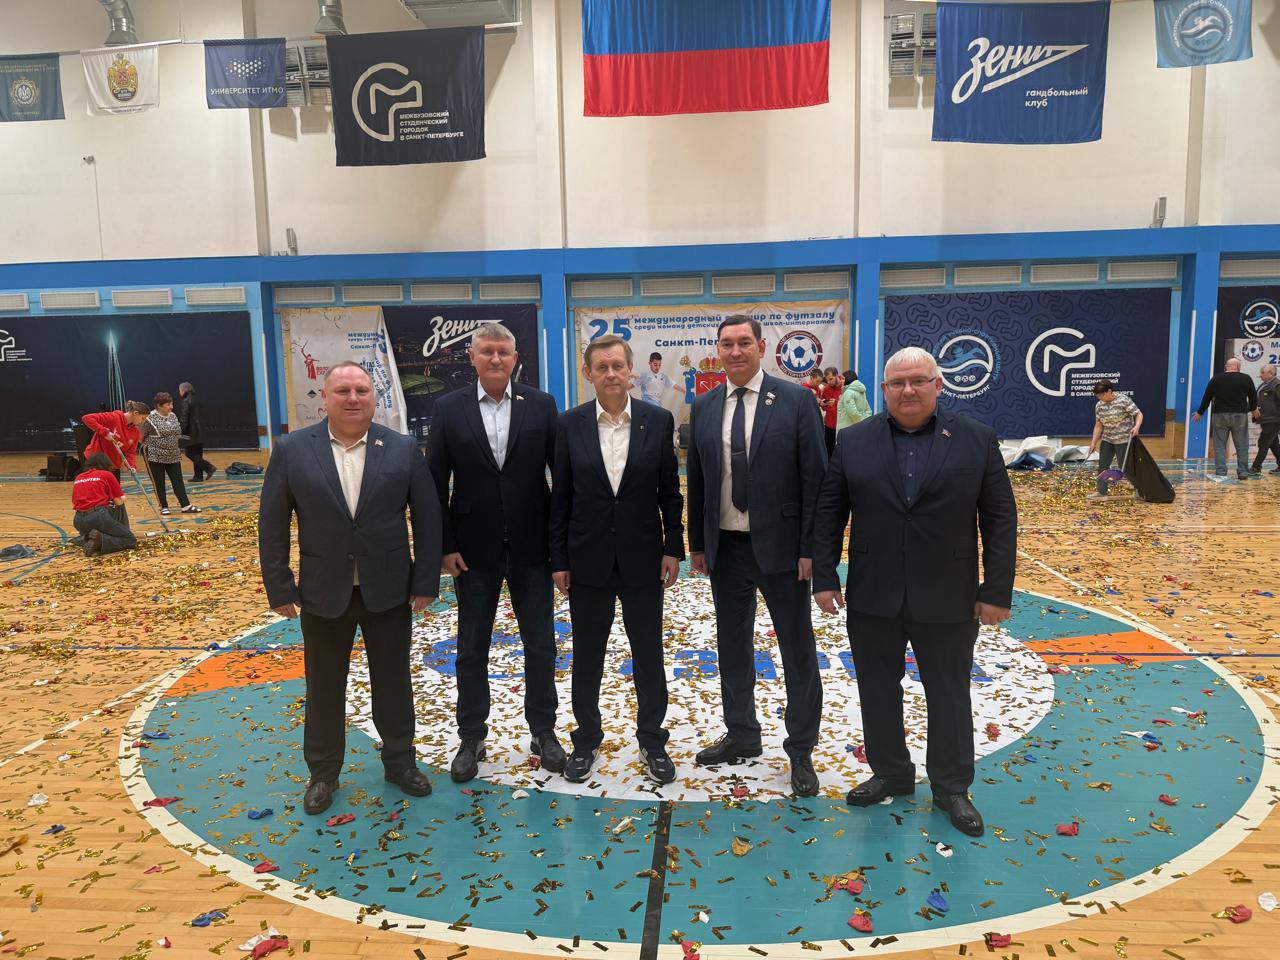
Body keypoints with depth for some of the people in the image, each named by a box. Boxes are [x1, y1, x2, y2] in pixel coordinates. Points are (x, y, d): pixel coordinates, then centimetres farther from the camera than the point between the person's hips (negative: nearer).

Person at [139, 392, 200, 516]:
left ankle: (186, 505, 4)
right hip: (155, 457, -6)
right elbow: (140, 436, -9)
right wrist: (149, 446, -2)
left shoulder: (173, 416, 7)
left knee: (178, 480, 4)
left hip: (173, 456, 6)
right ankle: (164, 506, 14)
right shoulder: (151, 418, -14)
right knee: (159, 482, 4)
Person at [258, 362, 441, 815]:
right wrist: (280, 587, -4)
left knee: (393, 682, 14)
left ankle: (400, 761, 33)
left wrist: (426, 582, -4)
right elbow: (272, 523, -1)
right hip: (323, 592, 0)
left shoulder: (403, 449, -4)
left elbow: (427, 518, -2)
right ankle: (323, 773, 33)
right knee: (324, 688, 14)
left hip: (389, 590, 0)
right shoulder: (292, 450, -4)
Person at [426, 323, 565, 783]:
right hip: (473, 550, 0)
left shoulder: (541, 405, -1)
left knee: (541, 645, 10)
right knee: (471, 649, 11)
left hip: (531, 547, 0)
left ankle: (543, 731, 28)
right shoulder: (449, 409, -1)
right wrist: (446, 546, -5)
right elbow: (435, 484, 0)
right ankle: (471, 739, 27)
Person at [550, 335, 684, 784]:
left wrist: (673, 548, -3)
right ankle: (587, 738, 32)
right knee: (586, 657, 13)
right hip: (588, 559, 1)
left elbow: (670, 491, 1)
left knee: (649, 655, 11)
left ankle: (652, 739, 29)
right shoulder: (571, 424, -3)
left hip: (643, 558, 0)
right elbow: (560, 496, 0)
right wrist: (559, 559, -1)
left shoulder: (658, 420, -4)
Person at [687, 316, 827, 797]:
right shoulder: (704, 407, 5)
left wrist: (810, 548, -12)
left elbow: (814, 477, -9)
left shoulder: (796, 400, -7)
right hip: (725, 547, 4)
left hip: (780, 546, -4)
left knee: (798, 652, 7)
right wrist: (696, 543, 8)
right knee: (732, 647, 16)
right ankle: (741, 734, 35)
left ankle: (800, 750, 23)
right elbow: (696, 480, 10)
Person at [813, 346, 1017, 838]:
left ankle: (952, 788, 29)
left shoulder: (977, 440, -1)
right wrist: (825, 577, -2)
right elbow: (829, 512, 2)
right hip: (872, 596, 2)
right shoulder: (853, 442, 2)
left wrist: (997, 591, -5)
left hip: (947, 599, -1)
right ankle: (890, 773, 32)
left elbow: (1000, 519, -1)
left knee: (949, 696, 11)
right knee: (878, 691, 13)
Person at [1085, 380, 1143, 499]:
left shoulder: (1124, 400, -15)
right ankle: (1101, 491, 5)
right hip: (1107, 439, 6)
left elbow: (1139, 414, -14)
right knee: (1103, 465, 1)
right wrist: (1093, 443, 3)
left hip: (1123, 439, -6)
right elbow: (1098, 426, 5)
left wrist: (1136, 427, -32)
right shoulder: (1099, 406, 2)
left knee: (1125, 467, -2)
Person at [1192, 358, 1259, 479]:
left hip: (1220, 415, 0)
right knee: (1242, 446, 8)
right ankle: (1243, 472, 10)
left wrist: (1199, 413, 16)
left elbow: (1207, 397, 6)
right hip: (1240, 416, 0)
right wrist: (1251, 409, 26)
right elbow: (1254, 398, 6)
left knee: (1219, 445, 4)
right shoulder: (1246, 378, 1)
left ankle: (1220, 473, 2)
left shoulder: (1216, 378, 2)